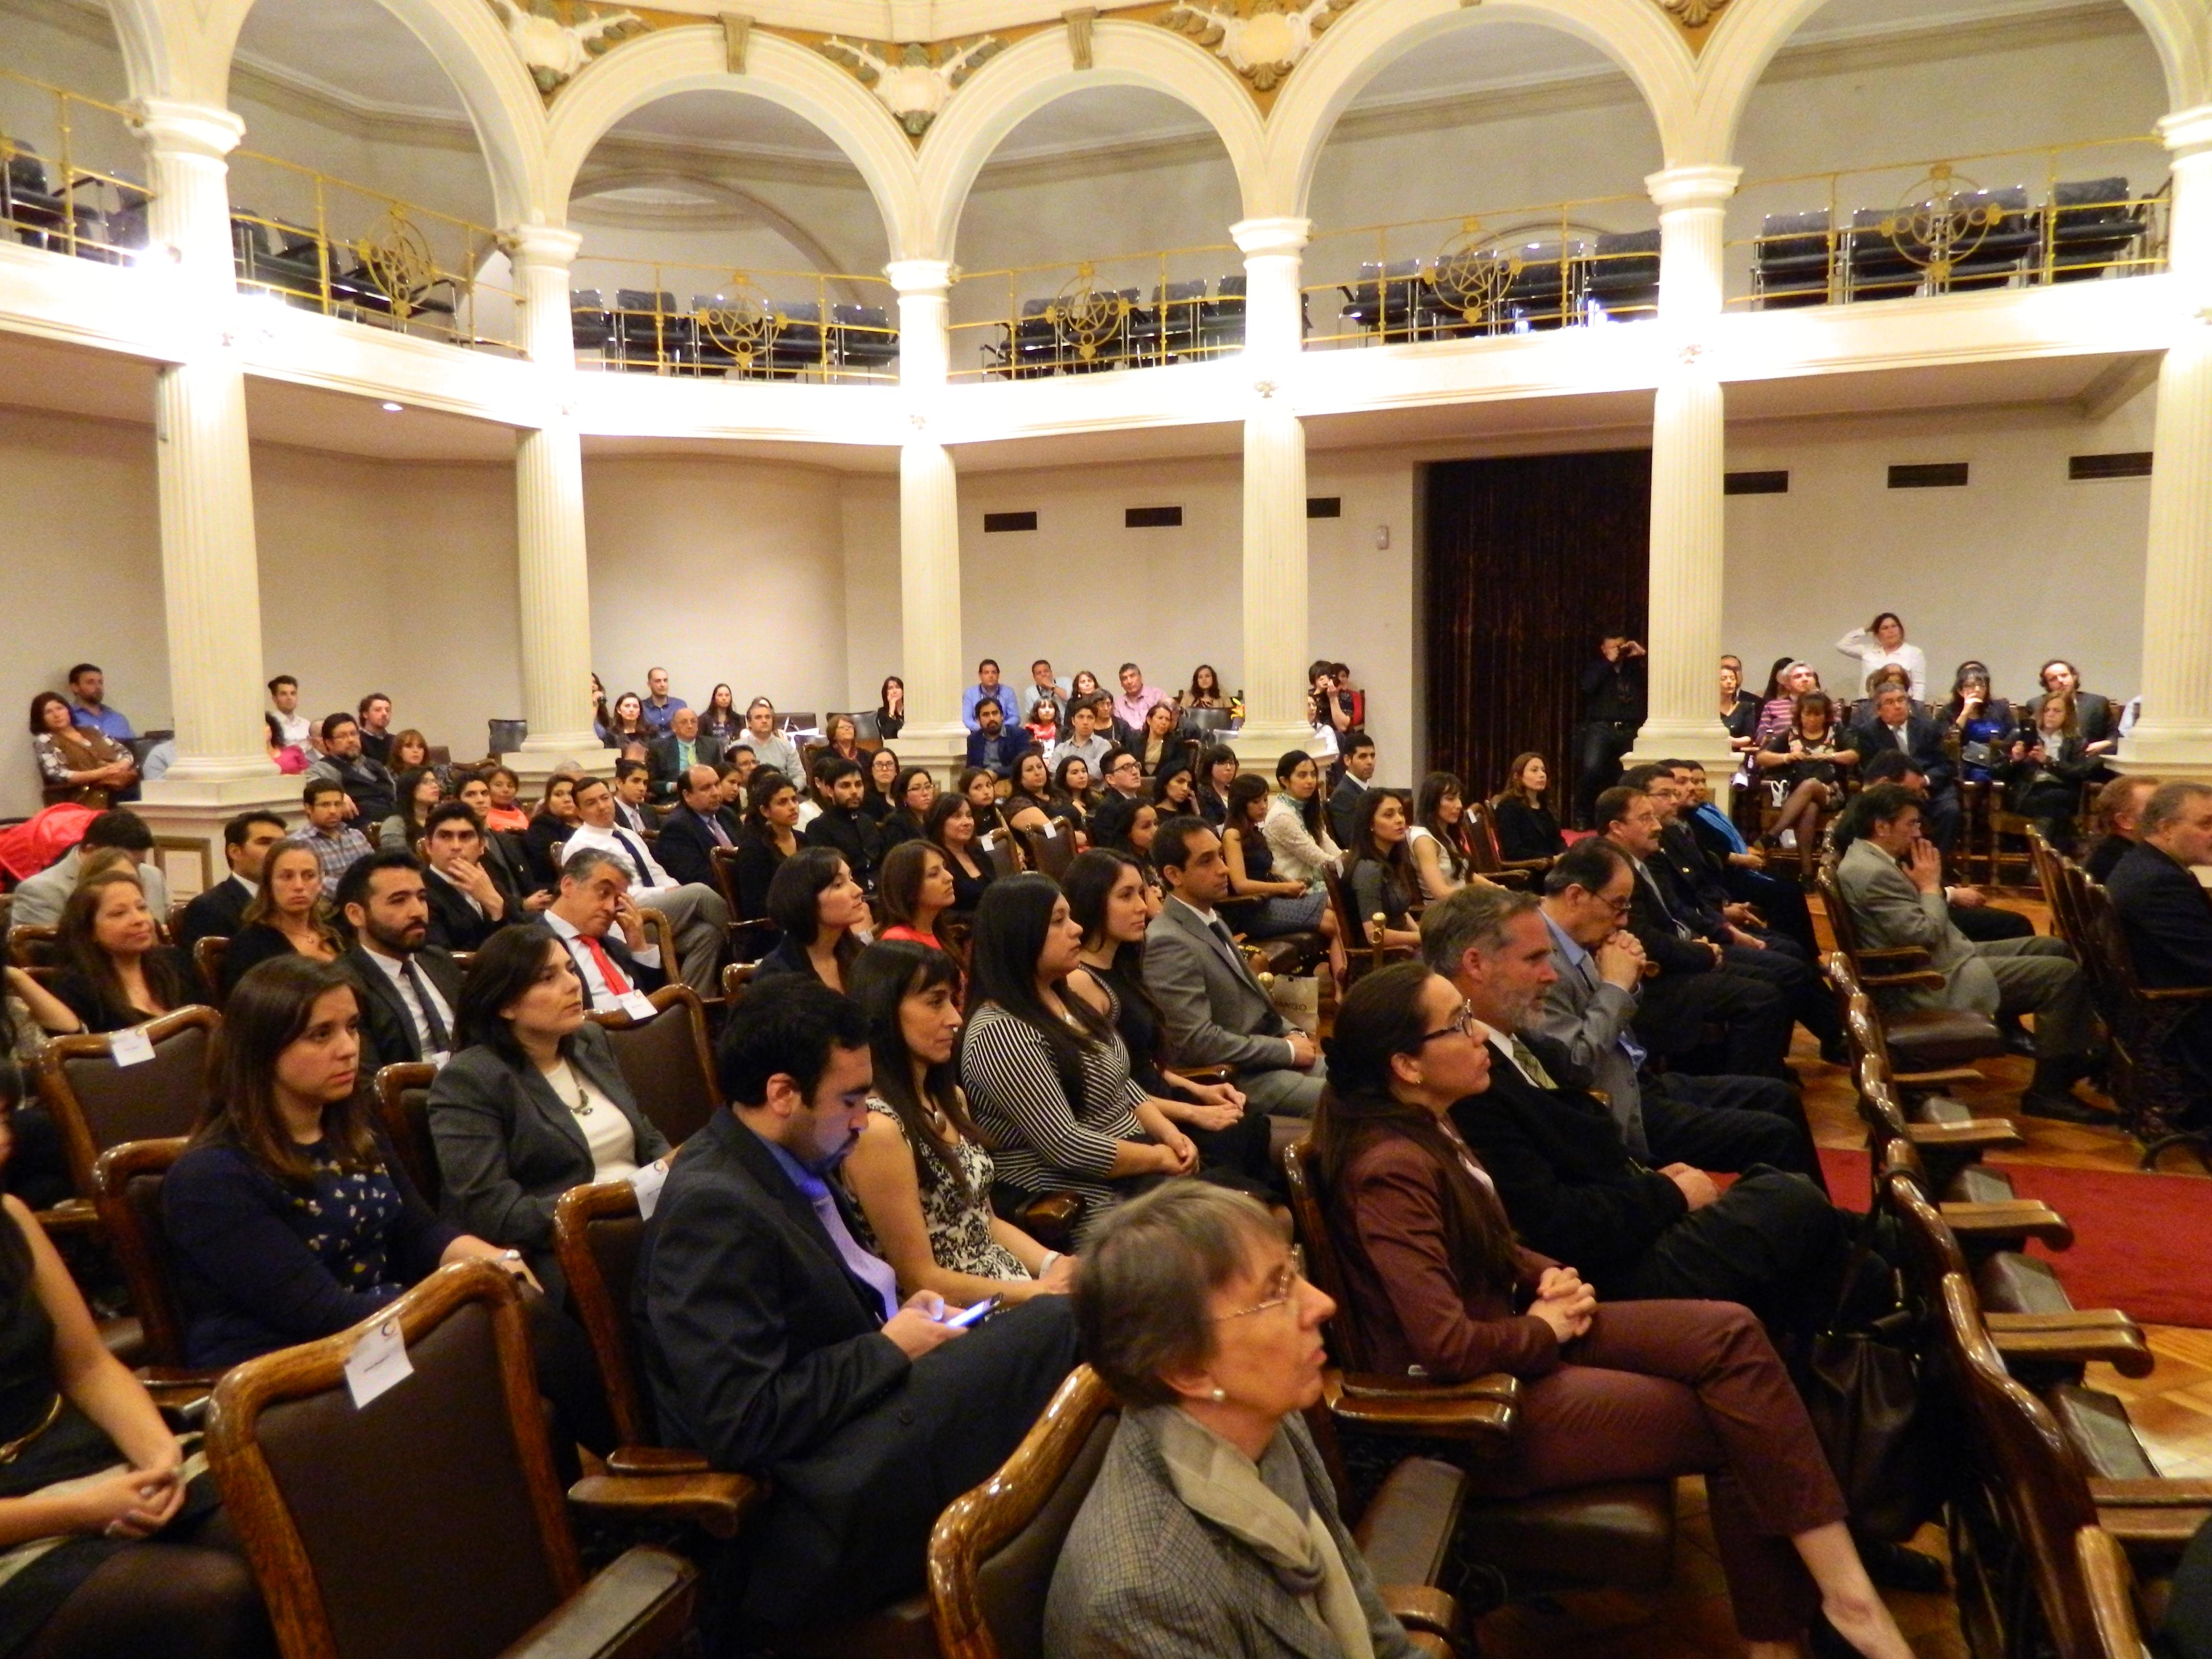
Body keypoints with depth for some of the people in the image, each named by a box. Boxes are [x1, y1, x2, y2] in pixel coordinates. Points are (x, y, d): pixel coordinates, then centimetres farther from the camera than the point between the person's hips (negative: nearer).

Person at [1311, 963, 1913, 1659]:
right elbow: (1448, 1347, -30)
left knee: (1729, 1333, -8)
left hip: (1515, 1330, 9)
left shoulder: (1432, 1129, 4)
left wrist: (1548, 1277, 1)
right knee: (1736, 1426, -10)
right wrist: (1547, 1326, -12)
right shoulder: (1391, 1169, -26)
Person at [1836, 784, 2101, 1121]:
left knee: (2056, 949, 16)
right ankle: (2048, 1090, -3)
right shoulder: (1873, 874, -24)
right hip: (1936, 982, -11)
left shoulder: (1869, 858, 9)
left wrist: (1934, 888, 3)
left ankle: (2075, 1061, 22)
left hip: (1947, 958, 11)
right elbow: (1925, 934, -23)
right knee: (2064, 974, -12)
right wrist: (1931, 886, -10)